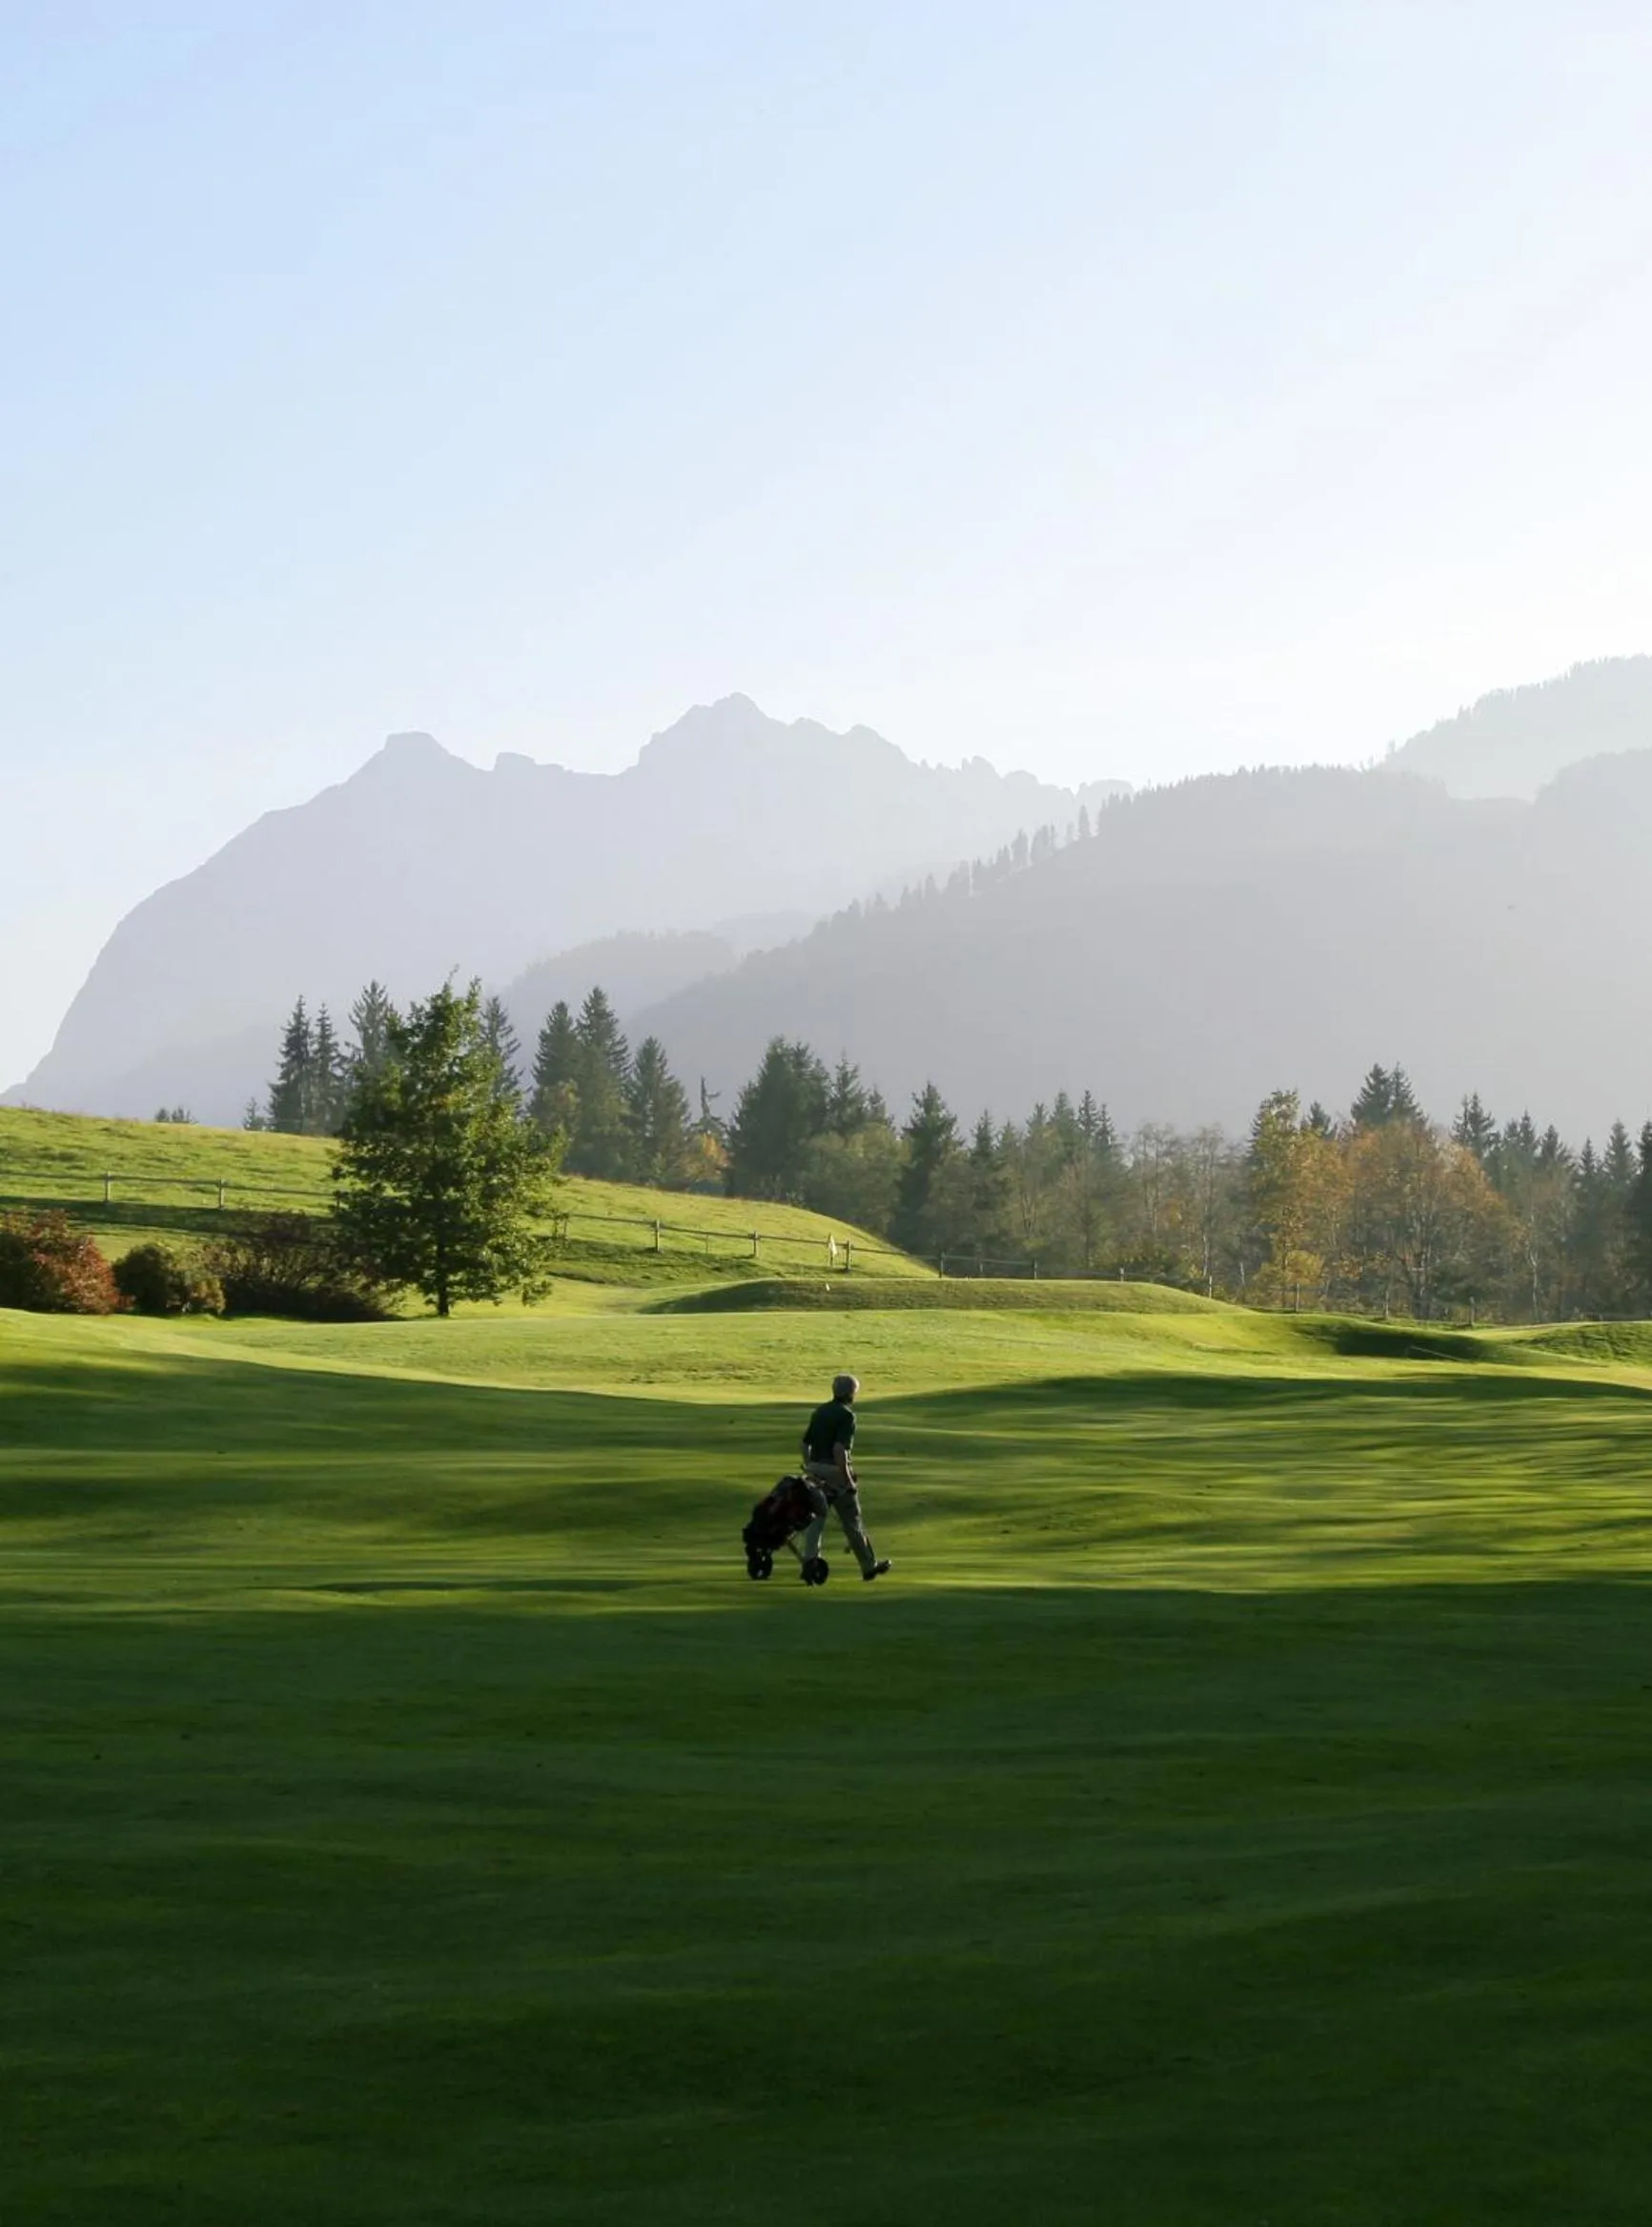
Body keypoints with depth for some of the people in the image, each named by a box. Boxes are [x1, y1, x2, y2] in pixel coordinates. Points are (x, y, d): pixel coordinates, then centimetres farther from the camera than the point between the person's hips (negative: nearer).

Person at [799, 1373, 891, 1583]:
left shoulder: (820, 1411, 10)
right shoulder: (846, 1415, -12)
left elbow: (805, 1443, 13)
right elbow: (839, 1449, -22)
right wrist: (848, 1479, -19)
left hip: (815, 1471, 6)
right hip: (835, 1471, -6)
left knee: (816, 1516, 7)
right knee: (852, 1521, 5)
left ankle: (809, 1561, -8)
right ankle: (869, 1566, 17)